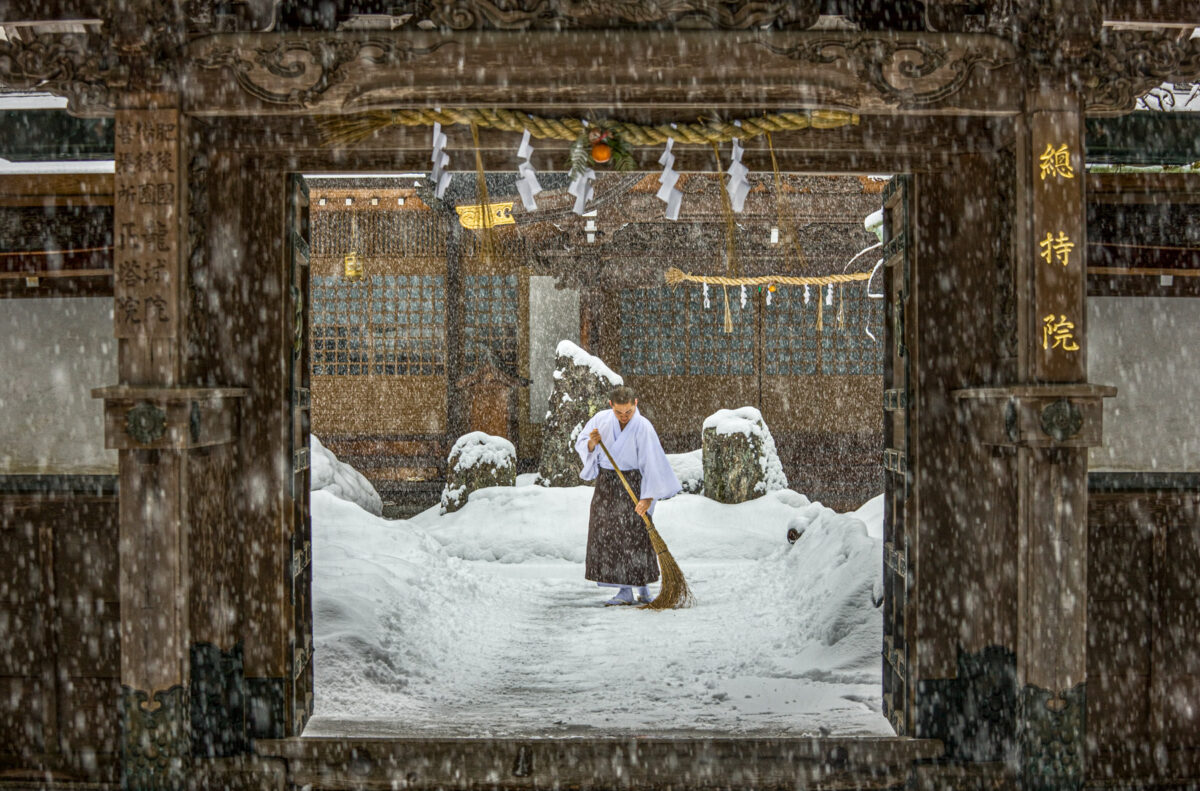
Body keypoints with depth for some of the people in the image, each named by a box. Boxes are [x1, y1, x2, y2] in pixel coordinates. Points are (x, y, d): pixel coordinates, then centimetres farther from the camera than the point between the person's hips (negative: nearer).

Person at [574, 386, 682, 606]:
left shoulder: (643, 428, -19)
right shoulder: (601, 419, -6)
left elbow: (653, 463, -19)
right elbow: (580, 444, 3)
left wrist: (648, 497, -24)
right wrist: (592, 443, -21)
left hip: (632, 485, -5)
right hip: (605, 484, 5)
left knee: (636, 535, -7)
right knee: (607, 535, 1)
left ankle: (643, 589, 6)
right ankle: (625, 591, 4)